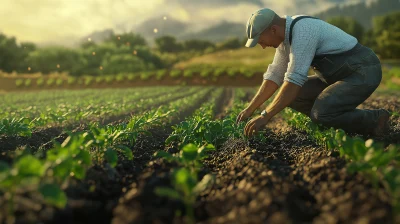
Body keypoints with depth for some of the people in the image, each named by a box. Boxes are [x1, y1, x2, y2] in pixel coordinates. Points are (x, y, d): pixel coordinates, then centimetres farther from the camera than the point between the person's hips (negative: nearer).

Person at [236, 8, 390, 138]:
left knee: (320, 113, -28)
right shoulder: (286, 34, 2)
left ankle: (375, 120, -4)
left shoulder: (303, 31, -27)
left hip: (363, 72, -9)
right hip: (339, 74, 9)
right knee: (288, 95, -1)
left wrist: (265, 116, -31)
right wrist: (250, 109, 2)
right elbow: (274, 75, 6)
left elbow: (295, 79, -33)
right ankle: (337, 121, 8)